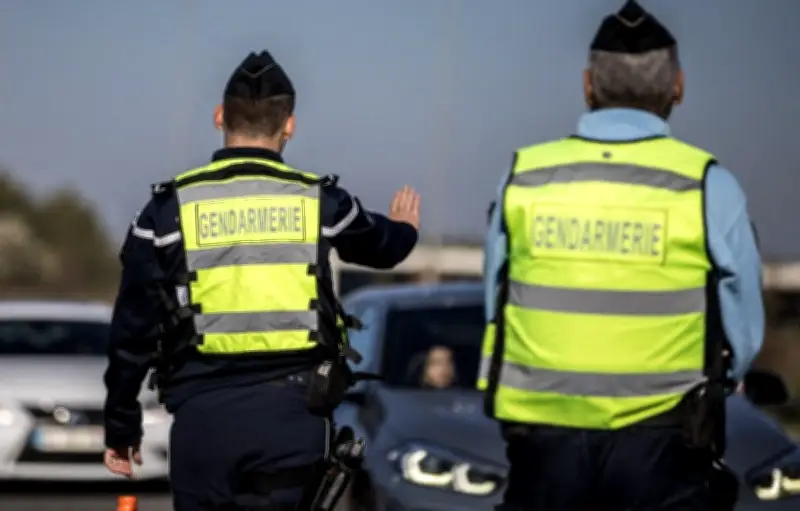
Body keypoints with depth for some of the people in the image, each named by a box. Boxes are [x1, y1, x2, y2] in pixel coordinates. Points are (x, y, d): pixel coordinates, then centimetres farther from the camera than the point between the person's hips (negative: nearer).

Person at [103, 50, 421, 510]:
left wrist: (121, 425, 13)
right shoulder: (319, 200, 4)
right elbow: (381, 245, 27)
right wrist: (405, 229, 52)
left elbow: (133, 329, 3)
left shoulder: (171, 208, 2)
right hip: (293, 415, 0)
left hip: (202, 418, 0)